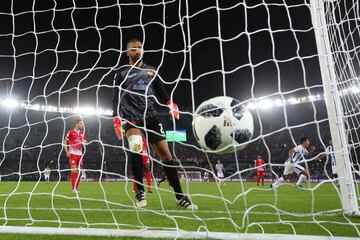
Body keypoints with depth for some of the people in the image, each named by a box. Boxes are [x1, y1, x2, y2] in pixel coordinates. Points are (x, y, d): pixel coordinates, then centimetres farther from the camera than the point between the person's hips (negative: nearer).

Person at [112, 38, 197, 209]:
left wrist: (171, 105, 0)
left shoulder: (151, 71, 19)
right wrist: (117, 120, -7)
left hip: (151, 116, 3)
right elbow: (116, 99, 6)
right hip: (131, 116, -3)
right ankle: (140, 191, -17)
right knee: (135, 145, -32)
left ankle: (180, 196, 5)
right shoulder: (122, 73, 11)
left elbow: (161, 92, 18)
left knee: (165, 153, -4)